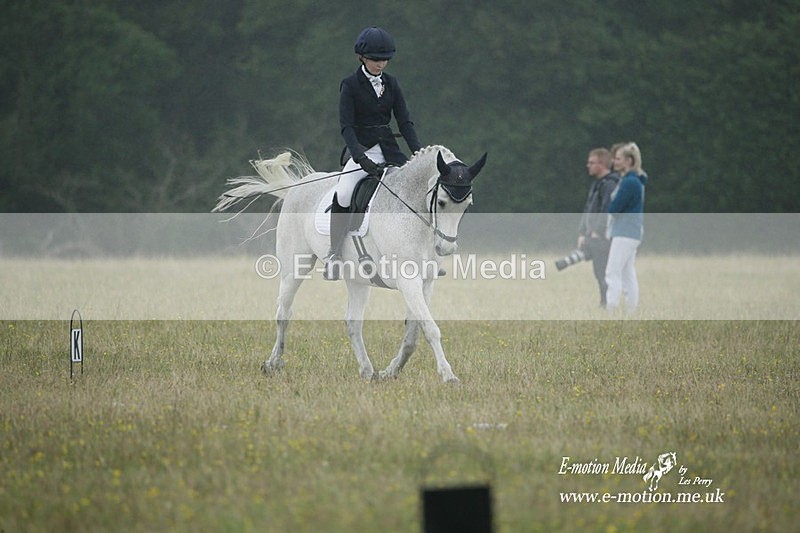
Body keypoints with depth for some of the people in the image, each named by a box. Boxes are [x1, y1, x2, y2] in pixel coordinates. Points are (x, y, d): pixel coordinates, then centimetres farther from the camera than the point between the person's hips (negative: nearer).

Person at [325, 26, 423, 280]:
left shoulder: (391, 83, 9)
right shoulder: (351, 85, -5)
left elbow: (404, 121, 7)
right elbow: (346, 126, -12)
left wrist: (419, 151, -8)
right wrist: (361, 158, -26)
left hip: (388, 148, 5)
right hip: (362, 149, -5)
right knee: (342, 196, -27)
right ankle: (334, 255, -16)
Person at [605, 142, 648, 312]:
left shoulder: (630, 182, -18)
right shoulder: (633, 180, 14)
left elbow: (614, 208, -17)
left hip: (625, 233, -10)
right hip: (631, 233, 10)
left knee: (613, 273, -10)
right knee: (628, 274, 12)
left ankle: (610, 309, -14)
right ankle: (631, 309, 14)